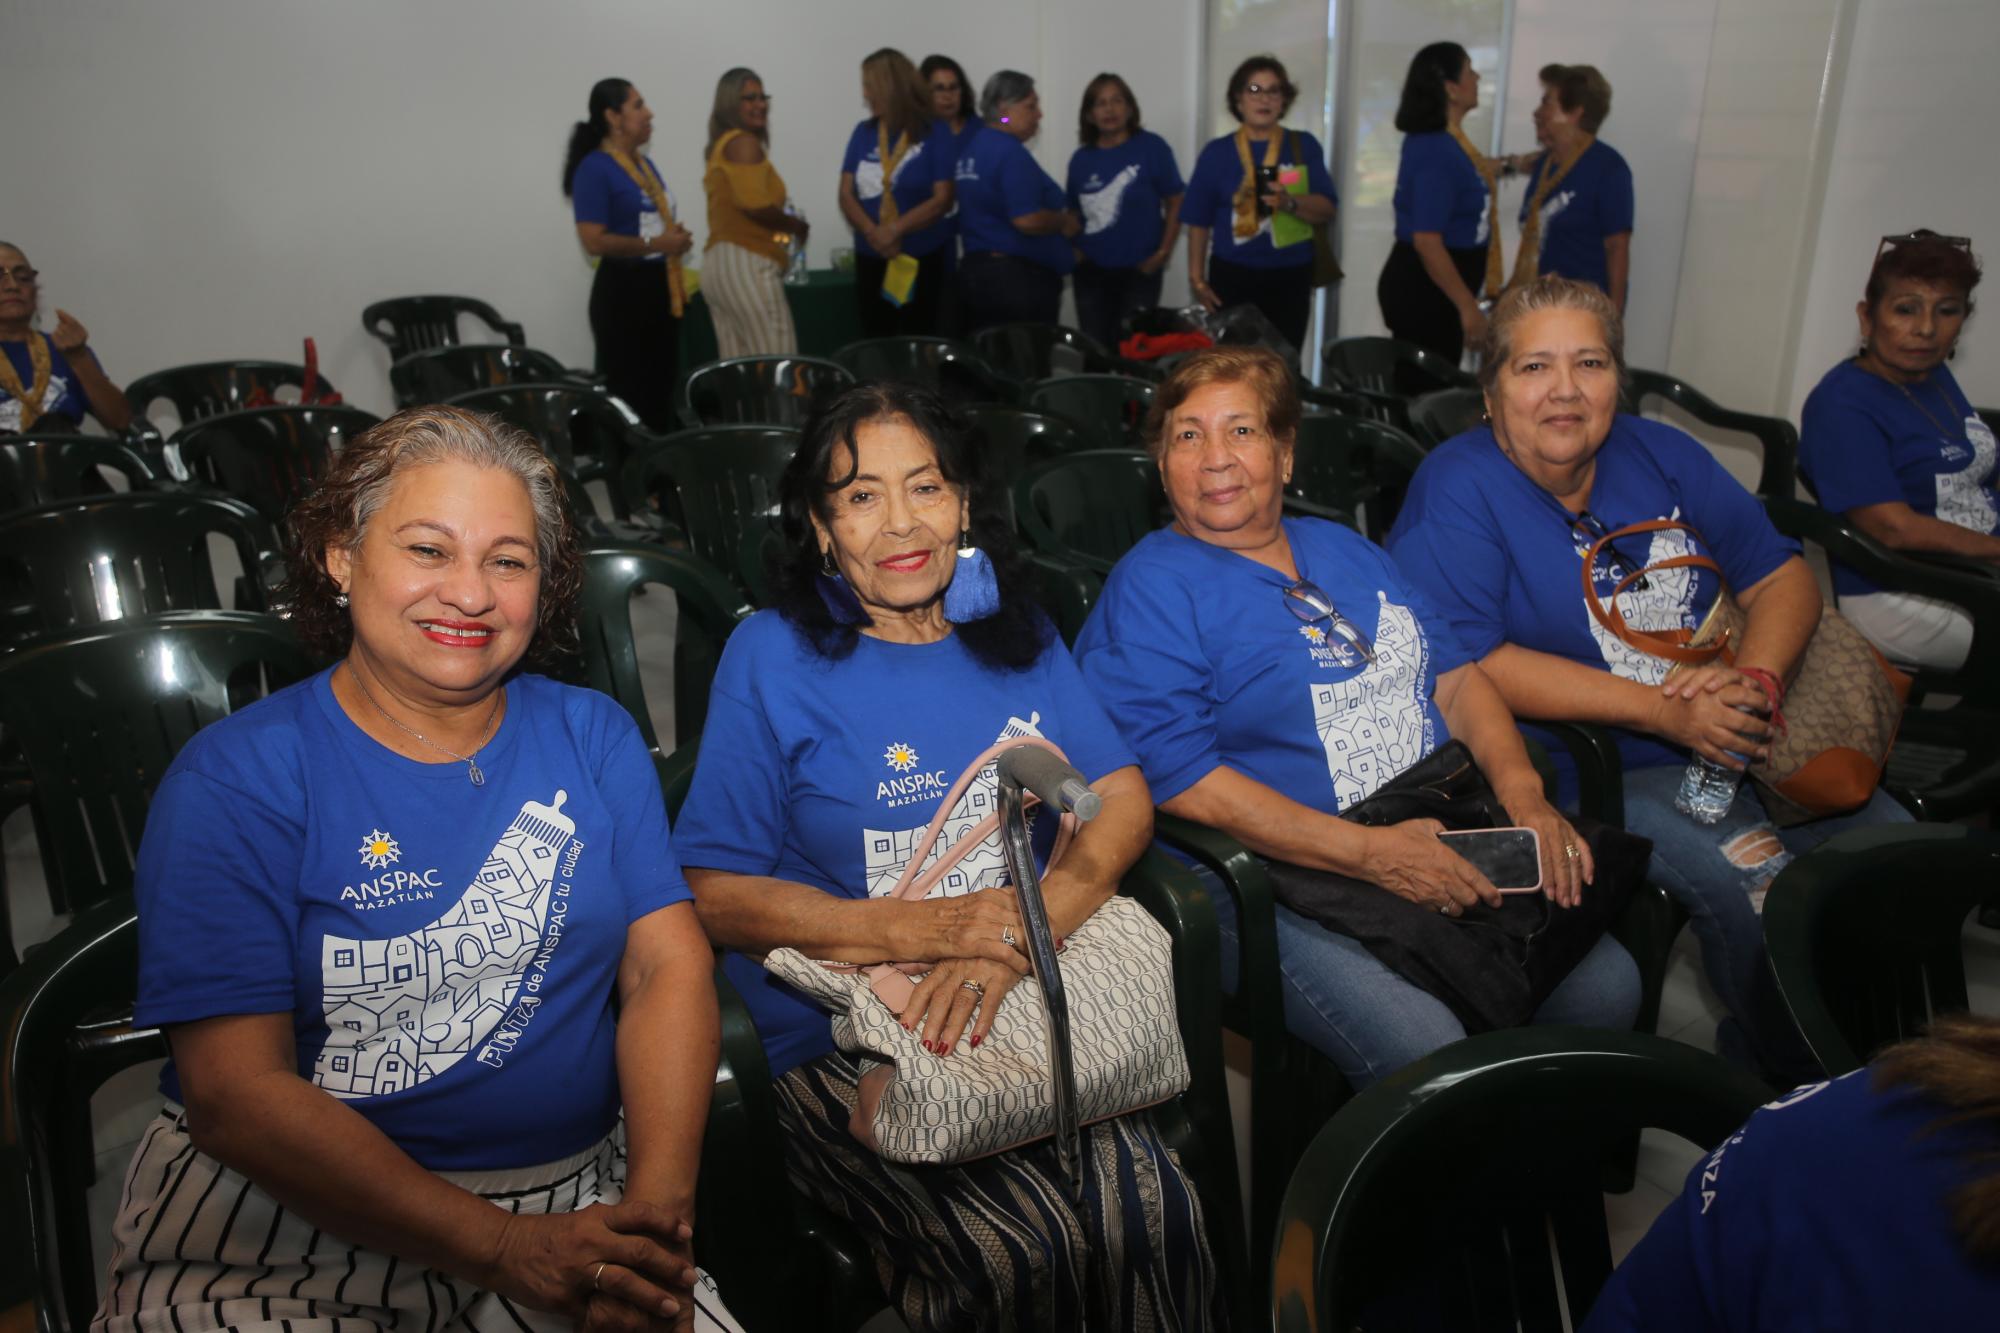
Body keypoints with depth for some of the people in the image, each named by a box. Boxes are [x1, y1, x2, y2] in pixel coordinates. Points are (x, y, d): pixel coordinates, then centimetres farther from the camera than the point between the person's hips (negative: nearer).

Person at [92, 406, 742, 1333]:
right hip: (275, 1226, -2)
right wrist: (508, 1249, -20)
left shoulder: (593, 736, 5)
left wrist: (659, 1206, -16)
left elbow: (668, 969, 0)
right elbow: (239, 1096, -12)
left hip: (573, 1195, 2)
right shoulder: (233, 779, -6)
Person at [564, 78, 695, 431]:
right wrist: (655, 245, -19)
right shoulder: (595, 169, -12)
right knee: (630, 396, -5)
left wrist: (676, 238, 10)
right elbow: (594, 242, -20)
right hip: (623, 290, -8)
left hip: (660, 287, 8)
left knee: (661, 391, 12)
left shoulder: (645, 164, 14)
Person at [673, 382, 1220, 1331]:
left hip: (1025, 1005, 4)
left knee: (1154, 1211, -19)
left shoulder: (1016, 636, 9)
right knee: (1023, 1252, -24)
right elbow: (716, 894, -5)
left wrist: (1016, 939, -16)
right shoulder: (773, 656, -3)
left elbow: (1123, 802, 2)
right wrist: (917, 930, -17)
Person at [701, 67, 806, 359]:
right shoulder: (743, 142, -6)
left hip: (719, 262, 10)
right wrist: (796, 225, -4)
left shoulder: (720, 145, 23)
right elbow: (754, 203, -19)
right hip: (745, 263, -10)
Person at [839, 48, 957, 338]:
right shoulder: (863, 133, 6)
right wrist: (872, 233, -17)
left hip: (921, 259, -3)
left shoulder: (935, 132, -5)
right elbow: (846, 194, 2)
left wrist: (895, 230, -20)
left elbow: (942, 200, -10)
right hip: (870, 258, 3)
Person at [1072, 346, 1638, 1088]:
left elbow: (1454, 676, 18)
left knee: (1608, 985, -8)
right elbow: (1178, 777, -16)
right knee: (1426, 1054, -26)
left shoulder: (1346, 552, 18)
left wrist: (1524, 795, -2)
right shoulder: (1150, 588, -6)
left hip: (1442, 850, 7)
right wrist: (1370, 854, -20)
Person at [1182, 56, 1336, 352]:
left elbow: (1326, 211, -1)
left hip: (1289, 278, 1)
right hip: (1232, 277, 0)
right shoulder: (1217, 151, 4)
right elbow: (1199, 222, 7)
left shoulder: (1304, 146, 5)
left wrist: (1290, 203, -21)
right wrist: (1197, 278, 4)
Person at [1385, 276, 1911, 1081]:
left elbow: (1782, 576, 12)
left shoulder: (1661, 456, 9)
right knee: (1738, 879, -26)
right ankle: (1788, 1076, 3)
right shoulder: (1458, 488, -11)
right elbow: (1469, 664, -22)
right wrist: (1664, 712, -23)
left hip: (1733, 742, 7)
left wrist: (1757, 679, -11)